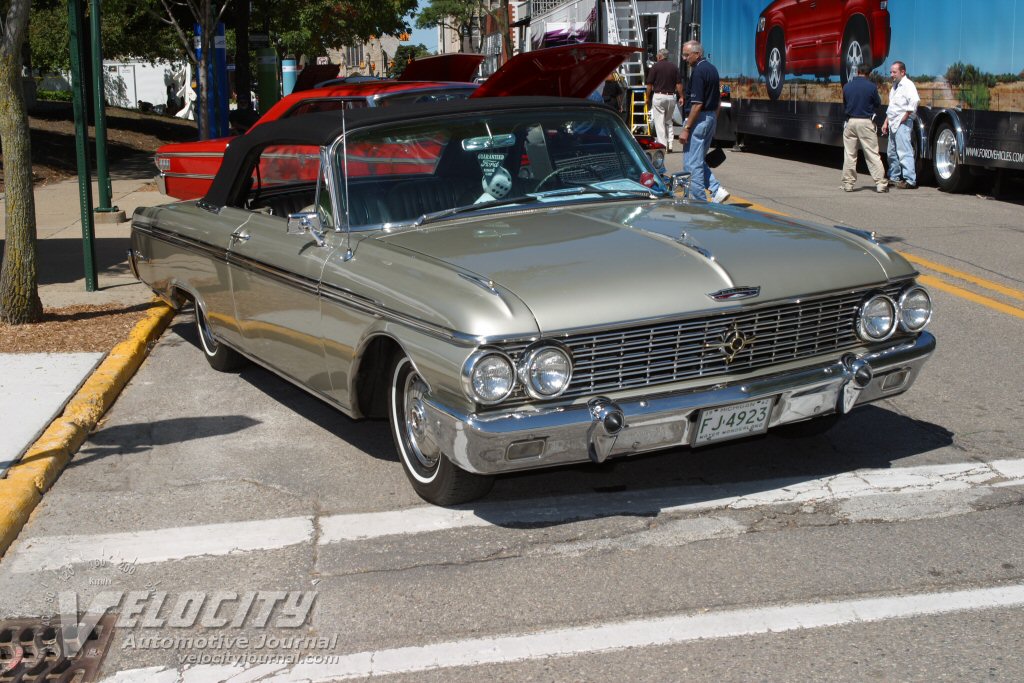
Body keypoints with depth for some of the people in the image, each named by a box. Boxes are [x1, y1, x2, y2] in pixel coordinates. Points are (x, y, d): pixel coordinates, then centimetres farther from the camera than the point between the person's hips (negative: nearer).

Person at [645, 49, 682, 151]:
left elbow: (649, 85, -4)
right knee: (669, 121, 17)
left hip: (658, 96, -4)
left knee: (659, 122, 1)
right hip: (671, 96, 4)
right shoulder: (674, 67, 5)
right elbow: (679, 84, 1)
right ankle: (670, 144, 9)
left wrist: (648, 98, 6)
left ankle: (663, 145, -1)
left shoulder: (655, 67, -5)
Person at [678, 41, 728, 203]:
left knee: (692, 164, -3)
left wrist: (686, 128, -19)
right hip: (711, 118, 10)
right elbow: (718, 100, 18)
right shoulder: (712, 69, 13)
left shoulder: (698, 71, -17)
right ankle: (717, 190, 8)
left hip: (699, 119, -10)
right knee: (699, 161, 19)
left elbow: (697, 104, -21)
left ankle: (700, 202, -1)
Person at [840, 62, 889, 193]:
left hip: (850, 122, 2)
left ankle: (848, 183, 11)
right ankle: (880, 183, 1)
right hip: (865, 122, -2)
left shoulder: (847, 86, 2)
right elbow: (878, 105, 4)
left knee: (849, 155, 9)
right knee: (873, 154, 1)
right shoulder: (871, 87, -7)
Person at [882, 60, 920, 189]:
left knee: (904, 152, -13)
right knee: (892, 153, 15)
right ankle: (894, 177, 25)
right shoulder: (894, 86, 20)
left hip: (903, 124, -10)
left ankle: (910, 180, -14)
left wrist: (903, 119, -19)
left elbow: (913, 102, -23)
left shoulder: (908, 85, -9)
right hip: (893, 124, 10)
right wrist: (886, 122, 20)